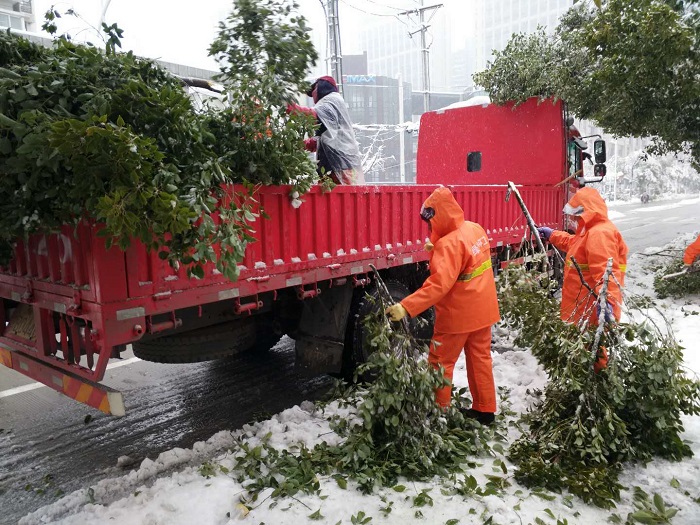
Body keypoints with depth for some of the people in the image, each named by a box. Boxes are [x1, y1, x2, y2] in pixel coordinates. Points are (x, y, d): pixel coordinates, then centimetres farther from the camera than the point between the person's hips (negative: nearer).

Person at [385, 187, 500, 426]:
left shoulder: (449, 243, -25)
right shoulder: (475, 228, 1)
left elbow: (438, 284, -34)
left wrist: (405, 307, -38)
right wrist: (437, 251, 4)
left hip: (458, 316, -8)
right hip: (482, 310, 8)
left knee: (440, 363, 7)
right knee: (480, 358, 19)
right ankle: (485, 410, 30)